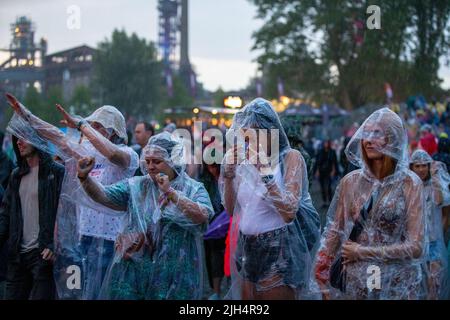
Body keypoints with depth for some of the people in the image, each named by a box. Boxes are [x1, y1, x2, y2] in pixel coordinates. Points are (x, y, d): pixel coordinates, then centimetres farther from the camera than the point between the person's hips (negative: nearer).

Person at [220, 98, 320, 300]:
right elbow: (230, 209, 7)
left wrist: (265, 172, -21)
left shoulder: (290, 157, -8)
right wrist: (229, 172, -6)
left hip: (279, 250, -5)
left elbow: (289, 212, -18)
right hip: (247, 249, 5)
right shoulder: (243, 159, 5)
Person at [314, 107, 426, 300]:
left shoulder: (409, 184, -8)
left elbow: (415, 247, -10)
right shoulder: (351, 181, 1)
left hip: (395, 285, -2)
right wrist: (325, 286, 0)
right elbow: (334, 232, 5)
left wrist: (362, 252, -12)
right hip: (352, 283, 2)